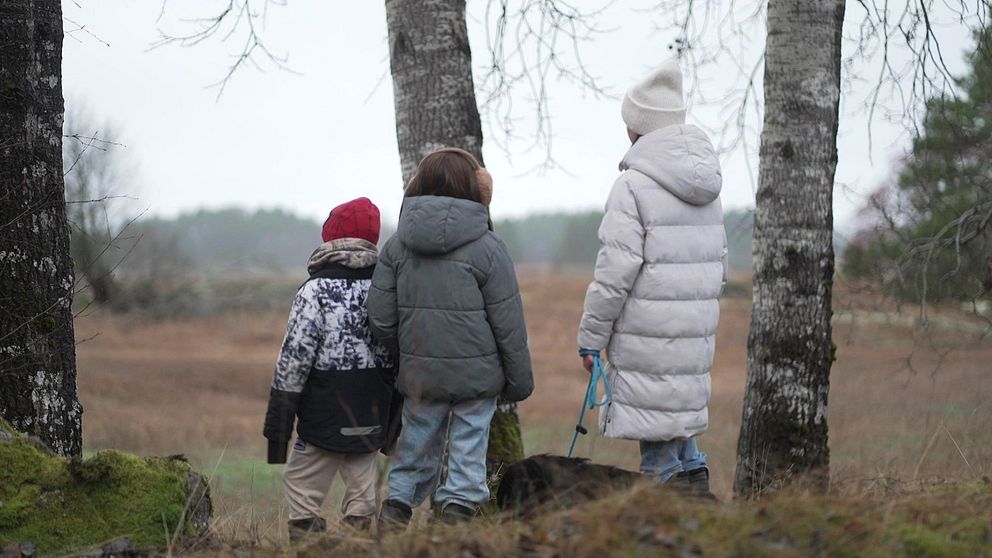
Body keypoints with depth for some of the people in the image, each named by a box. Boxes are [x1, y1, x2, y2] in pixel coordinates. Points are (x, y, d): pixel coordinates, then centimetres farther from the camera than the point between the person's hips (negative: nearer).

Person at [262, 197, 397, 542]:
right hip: (373, 420, 5)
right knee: (361, 491, 13)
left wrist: (277, 424, -7)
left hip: (325, 419, -5)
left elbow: (294, 359, -12)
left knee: (302, 489, 4)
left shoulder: (316, 291, -10)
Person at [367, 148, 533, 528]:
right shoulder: (487, 248, -9)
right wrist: (519, 381, 4)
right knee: (468, 450, 5)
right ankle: (457, 511, 2)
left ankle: (395, 511, 12)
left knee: (416, 447, 15)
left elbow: (380, 319, 1)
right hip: (476, 372, -3)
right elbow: (509, 325, -5)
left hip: (419, 373, 3)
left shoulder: (397, 245, 1)